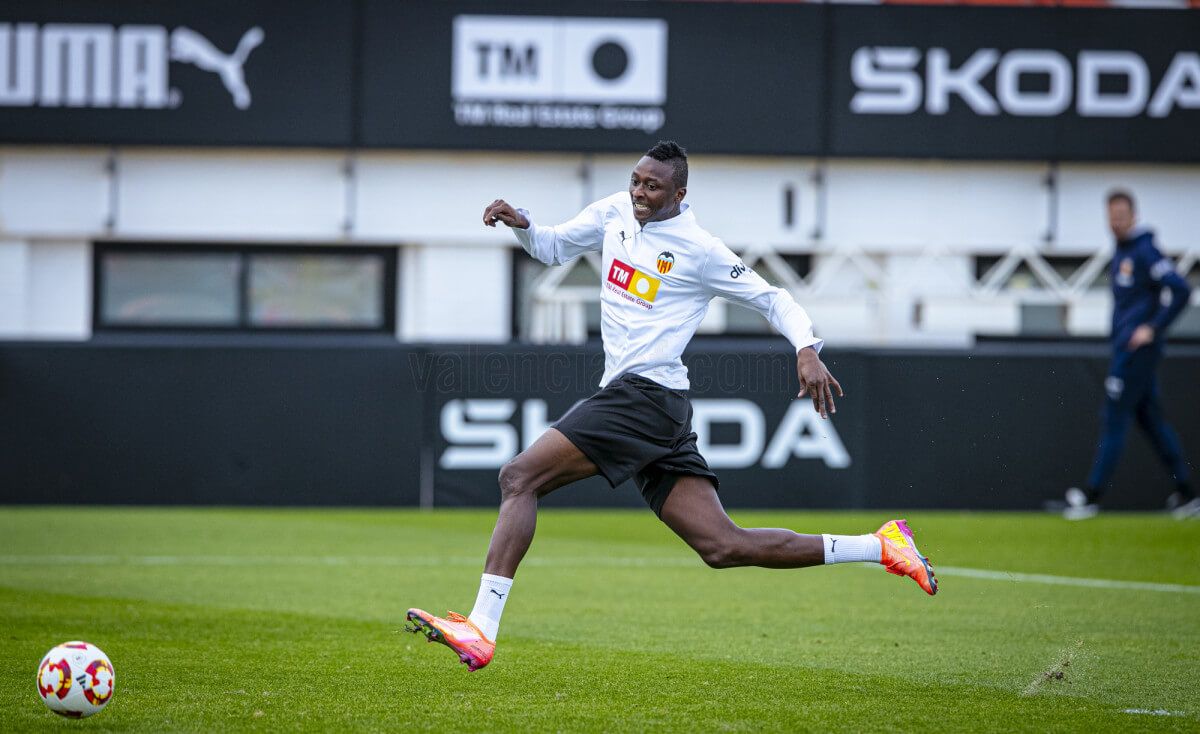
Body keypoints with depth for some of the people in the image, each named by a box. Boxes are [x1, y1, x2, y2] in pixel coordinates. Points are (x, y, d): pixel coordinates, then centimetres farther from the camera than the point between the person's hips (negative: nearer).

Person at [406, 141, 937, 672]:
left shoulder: (699, 250, -5)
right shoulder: (615, 213, 15)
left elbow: (772, 299, 1)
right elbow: (554, 248, 27)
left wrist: (806, 350, -15)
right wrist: (520, 225, 6)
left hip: (644, 394, -8)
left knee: (519, 478, -15)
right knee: (723, 547, 3)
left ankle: (480, 629, -22)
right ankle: (880, 547, 6)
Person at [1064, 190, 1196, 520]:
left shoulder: (1144, 251, -14)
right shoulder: (1121, 252, 15)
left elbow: (1181, 290, -21)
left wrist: (1153, 328, -20)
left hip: (1138, 350, -10)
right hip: (1126, 348, 10)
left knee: (1114, 421, -6)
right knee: (1151, 419, 11)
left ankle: (1092, 496, -4)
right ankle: (1186, 496, 13)